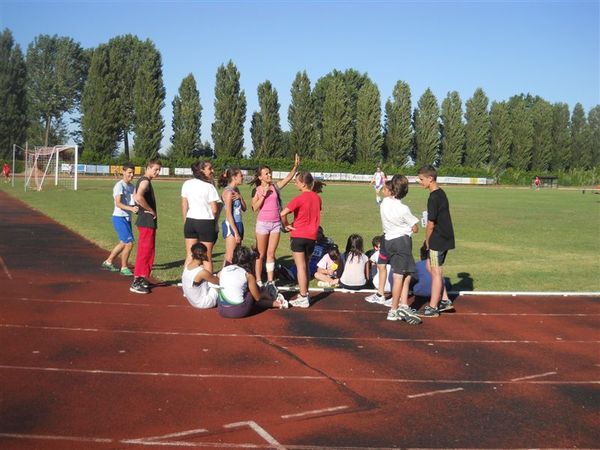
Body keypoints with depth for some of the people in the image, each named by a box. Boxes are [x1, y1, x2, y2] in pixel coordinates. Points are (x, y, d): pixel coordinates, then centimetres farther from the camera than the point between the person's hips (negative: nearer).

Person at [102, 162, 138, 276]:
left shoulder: (132, 186, 13)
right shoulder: (119, 185, -13)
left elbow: (134, 202, 15)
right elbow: (118, 203, -23)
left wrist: (137, 208, -6)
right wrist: (131, 208, -36)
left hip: (127, 218, 9)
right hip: (119, 218, -9)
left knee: (123, 243, 20)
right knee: (129, 243, -11)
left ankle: (108, 262, 36)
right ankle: (124, 268, 3)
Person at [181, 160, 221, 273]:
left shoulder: (187, 184, 3)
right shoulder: (209, 186, -11)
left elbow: (184, 206, 7)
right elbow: (214, 209, -11)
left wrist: (185, 222, 16)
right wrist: (214, 222, 8)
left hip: (190, 221, 4)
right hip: (206, 222, -4)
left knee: (189, 256, 10)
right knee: (207, 257, 5)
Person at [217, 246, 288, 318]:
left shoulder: (224, 270, 10)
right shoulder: (248, 275, -2)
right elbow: (258, 298, 5)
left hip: (221, 310, 5)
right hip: (238, 312, -5)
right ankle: (274, 303, 32)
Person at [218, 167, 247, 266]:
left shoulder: (236, 190, 12)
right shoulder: (228, 192, -14)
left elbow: (244, 208, 12)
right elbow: (228, 214, -17)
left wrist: (240, 197, -7)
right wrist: (236, 232, -19)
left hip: (238, 224, 9)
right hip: (231, 225, -9)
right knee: (229, 257, -7)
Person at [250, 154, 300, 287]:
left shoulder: (275, 187, 5)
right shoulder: (257, 190, -2)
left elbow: (289, 177, -3)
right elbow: (255, 208, -9)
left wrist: (296, 165, -16)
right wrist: (263, 195, -15)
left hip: (276, 223, 3)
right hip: (263, 223, -3)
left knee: (271, 254, 7)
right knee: (261, 254, 5)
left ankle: (270, 281, 12)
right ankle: (258, 280, 14)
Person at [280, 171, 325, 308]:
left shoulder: (299, 198, -15)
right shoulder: (317, 198, 4)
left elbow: (283, 214, -24)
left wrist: (286, 225, -7)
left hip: (299, 236, -6)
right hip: (312, 236, 6)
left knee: (301, 267, -1)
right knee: (306, 266, 17)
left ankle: (303, 298, 1)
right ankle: (304, 294, 24)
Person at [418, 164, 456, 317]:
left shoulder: (433, 198, -20)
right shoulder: (441, 193, 10)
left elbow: (431, 224, -18)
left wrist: (427, 241, -4)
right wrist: (429, 240, 15)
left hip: (438, 239, -9)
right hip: (445, 237, 9)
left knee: (436, 272, 0)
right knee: (432, 267, 19)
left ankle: (432, 308, 9)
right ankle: (445, 300, 22)